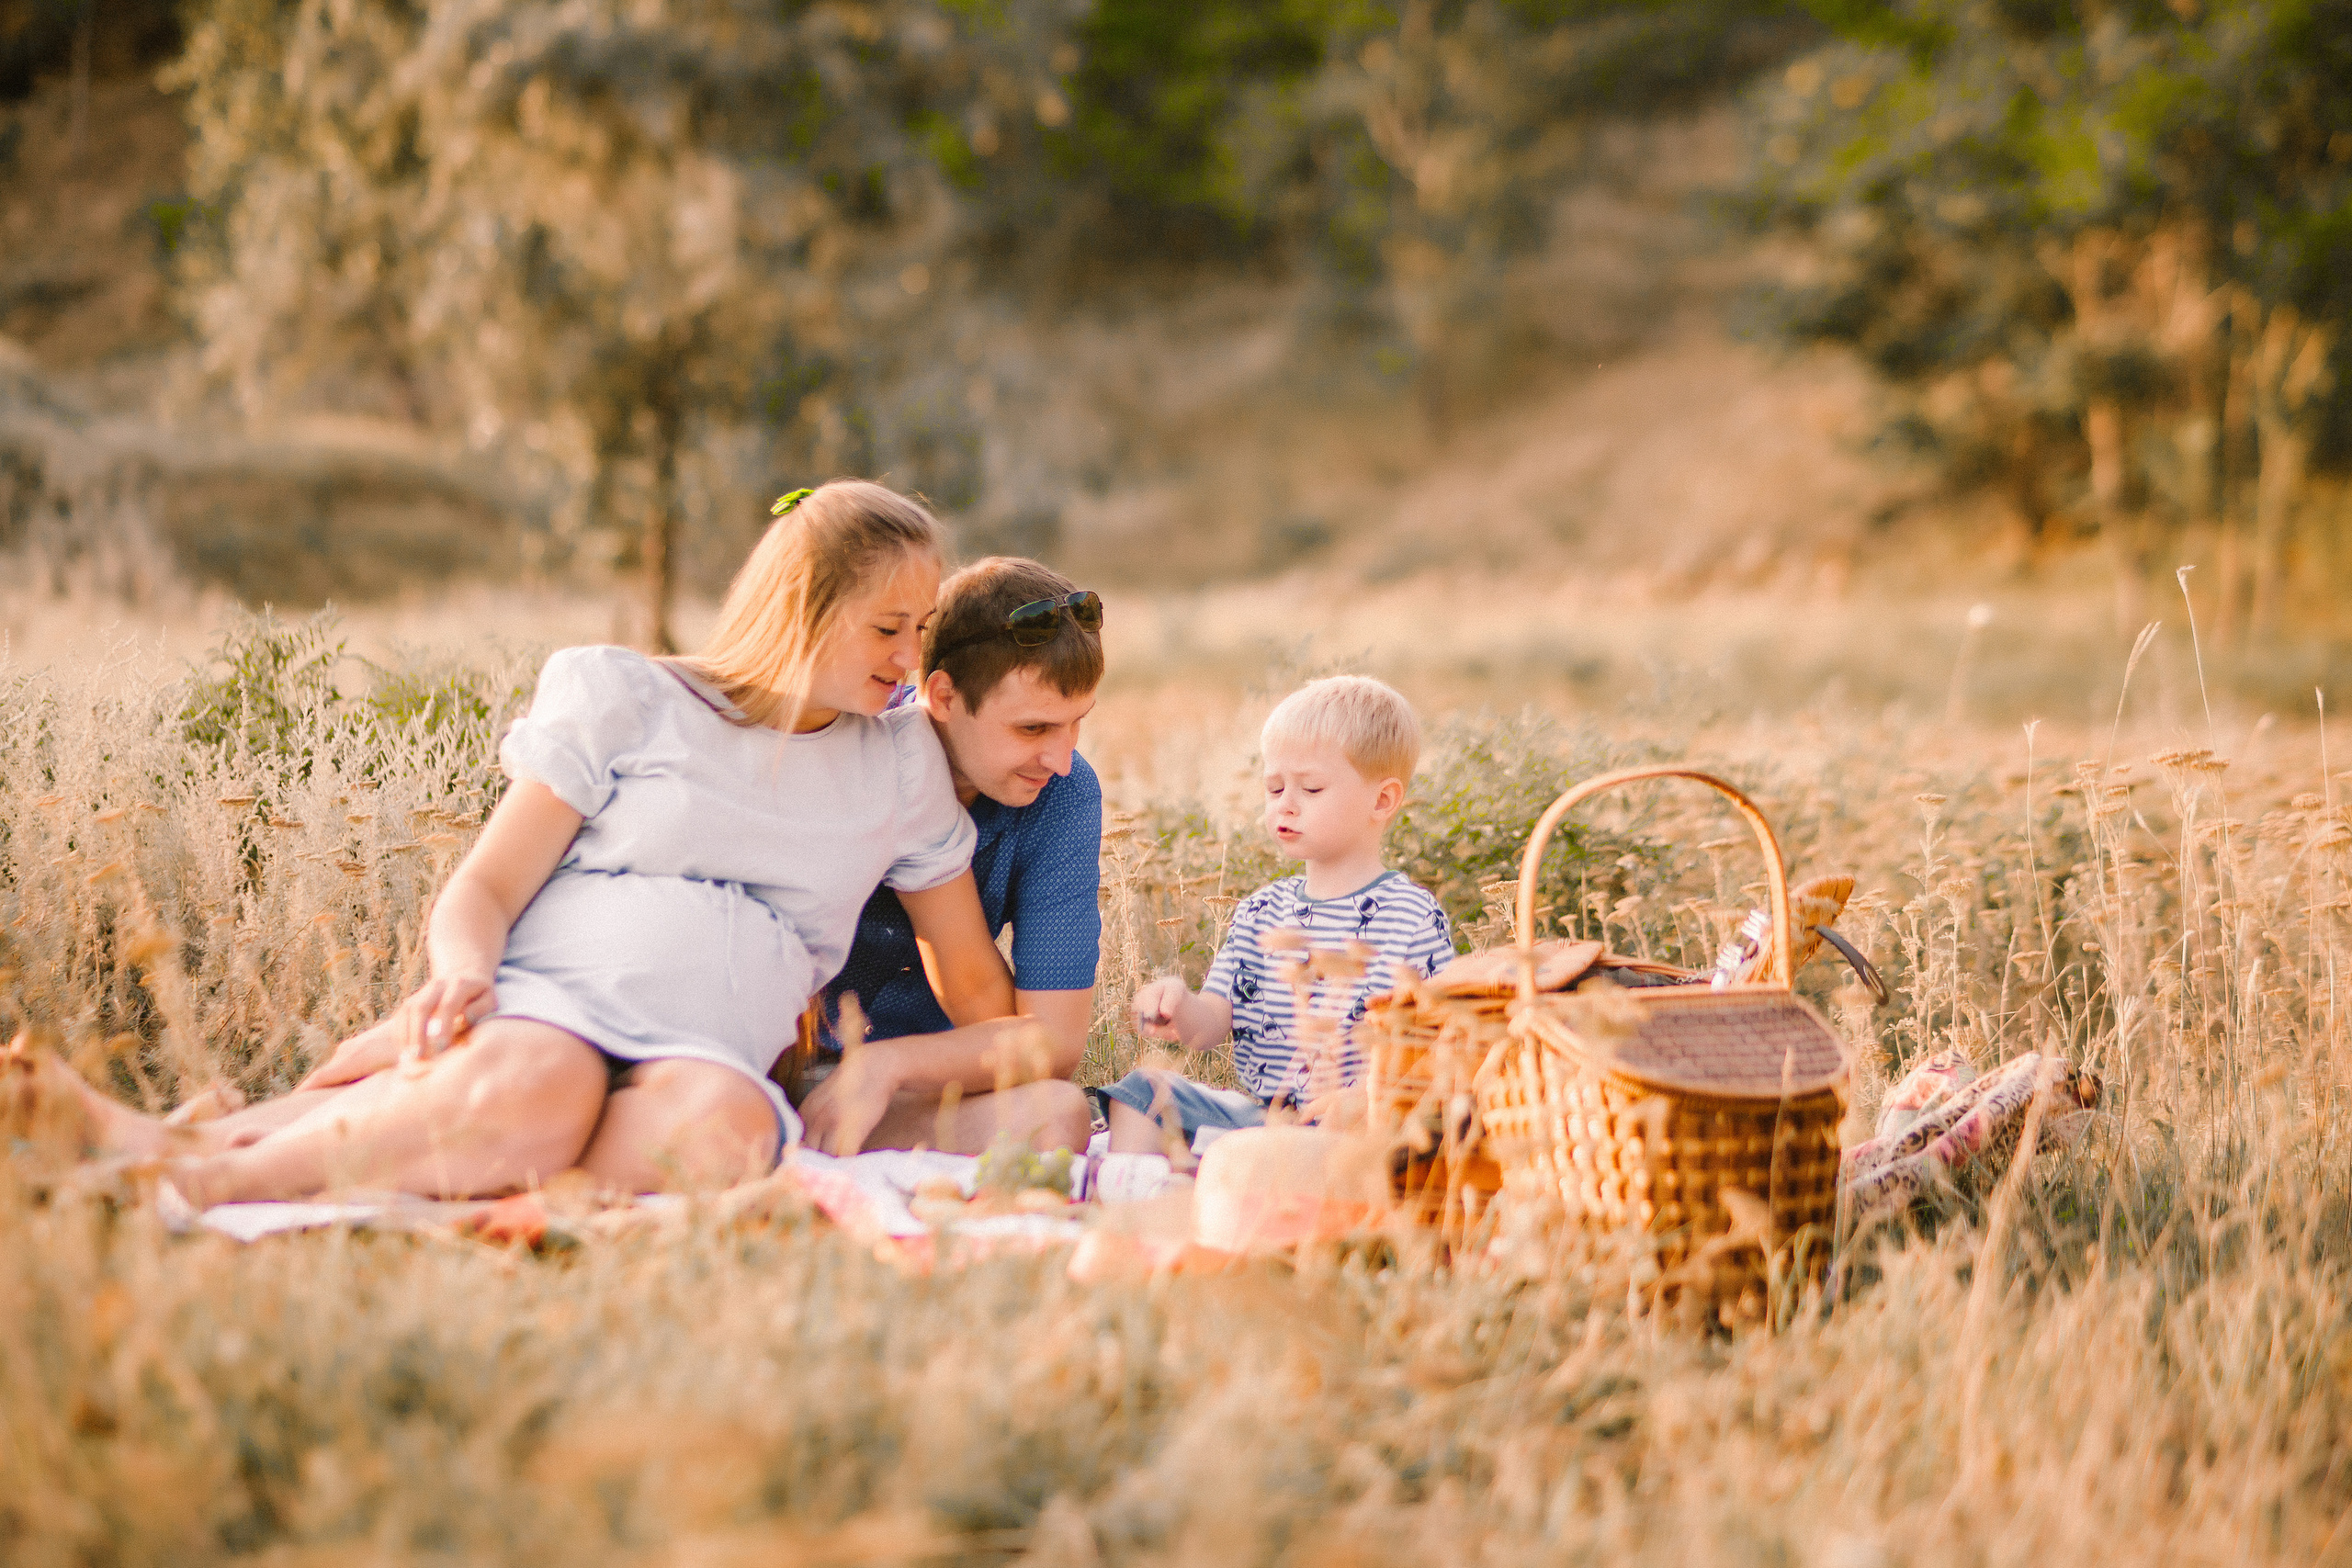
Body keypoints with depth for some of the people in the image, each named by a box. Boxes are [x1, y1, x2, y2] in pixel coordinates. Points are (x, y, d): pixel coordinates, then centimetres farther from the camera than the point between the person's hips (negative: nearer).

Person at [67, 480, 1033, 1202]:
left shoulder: (901, 765, 21)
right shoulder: (627, 700, 12)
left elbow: (975, 984, 29)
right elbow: (483, 890, 6)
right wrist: (462, 976, -15)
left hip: (704, 1055, 2)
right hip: (546, 1000, -2)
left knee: (725, 1122, -40)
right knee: (534, 1084, -43)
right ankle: (206, 1163, -34)